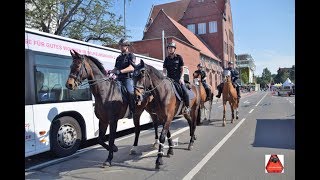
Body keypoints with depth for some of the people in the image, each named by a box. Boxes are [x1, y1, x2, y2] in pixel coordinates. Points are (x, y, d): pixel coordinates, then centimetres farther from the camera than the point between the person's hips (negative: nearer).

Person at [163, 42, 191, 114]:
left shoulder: (179, 57, 4)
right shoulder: (166, 59, 10)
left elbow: (182, 69, 2)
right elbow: (164, 70, 9)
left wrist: (180, 78, -9)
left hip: (178, 78, -2)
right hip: (169, 79, 3)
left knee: (185, 92, -17)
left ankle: (187, 107, -1)